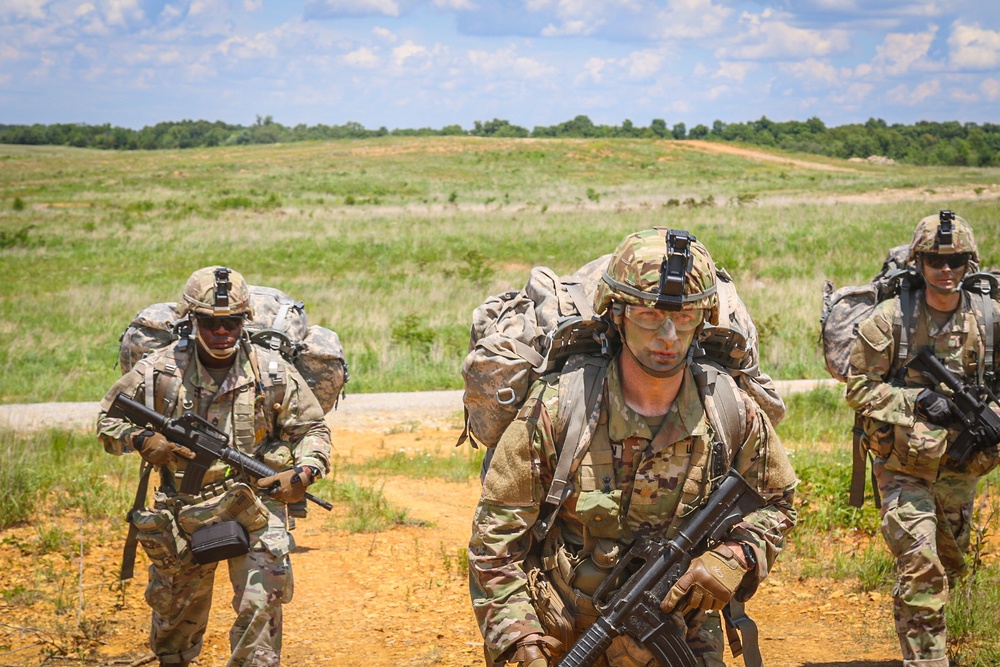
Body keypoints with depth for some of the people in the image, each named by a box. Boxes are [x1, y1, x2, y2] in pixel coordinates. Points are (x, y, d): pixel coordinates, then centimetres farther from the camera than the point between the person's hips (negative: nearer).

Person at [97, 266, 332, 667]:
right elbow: (109, 420, 5)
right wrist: (142, 440, -16)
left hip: (255, 507, -1)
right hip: (183, 512, 1)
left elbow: (313, 429, 3)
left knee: (260, 604, -15)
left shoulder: (273, 372, -5)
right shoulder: (160, 371, -6)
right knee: (175, 613, 17)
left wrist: (304, 472, -16)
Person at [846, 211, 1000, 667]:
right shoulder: (890, 318, -10)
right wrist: (916, 401, -20)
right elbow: (857, 387, -8)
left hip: (959, 466, 4)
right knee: (920, 566, -15)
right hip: (902, 465, -4)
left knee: (949, 566, 18)